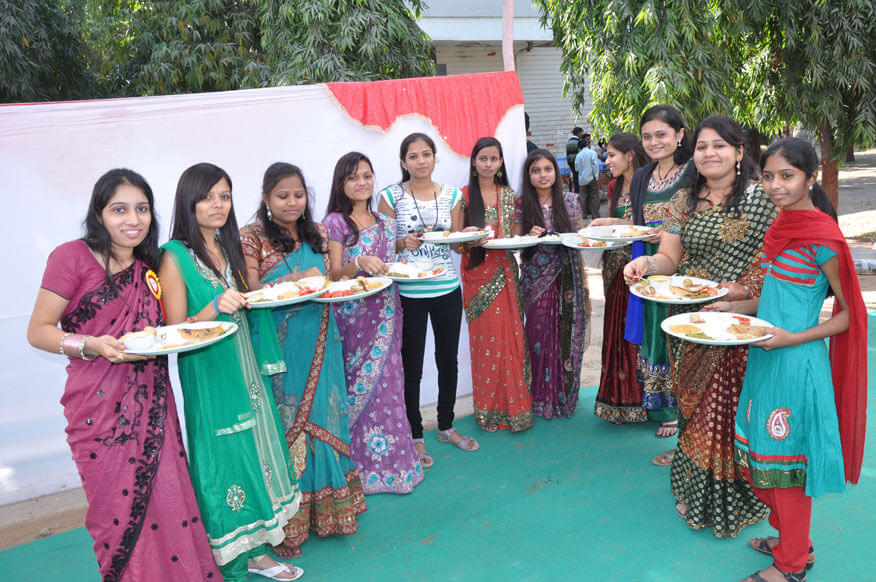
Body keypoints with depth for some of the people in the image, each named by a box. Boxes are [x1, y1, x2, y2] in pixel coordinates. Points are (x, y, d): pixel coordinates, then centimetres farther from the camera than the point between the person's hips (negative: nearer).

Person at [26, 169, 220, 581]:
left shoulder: (148, 265, 12)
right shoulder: (73, 257, -7)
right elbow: (38, 331, -6)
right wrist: (92, 346, -23)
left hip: (152, 400, 5)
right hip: (102, 407, -5)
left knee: (165, 497, 5)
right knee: (120, 508, 4)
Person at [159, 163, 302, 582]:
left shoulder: (228, 247, 10)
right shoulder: (175, 256, -12)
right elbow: (175, 331, -14)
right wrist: (216, 307, -28)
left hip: (244, 368, 7)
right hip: (208, 375, -7)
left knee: (253, 450, 12)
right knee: (222, 459, 1)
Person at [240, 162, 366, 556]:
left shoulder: (318, 234, 12)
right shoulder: (252, 238, -4)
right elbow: (250, 293, -12)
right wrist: (298, 279, -23)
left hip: (319, 343, 5)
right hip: (278, 345, -5)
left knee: (323, 415, 8)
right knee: (286, 421, -1)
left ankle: (326, 509, 21)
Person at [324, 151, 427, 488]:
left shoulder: (386, 223, 14)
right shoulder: (335, 223, -4)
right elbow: (334, 276, -8)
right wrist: (360, 263, -24)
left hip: (386, 314, 5)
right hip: (353, 315, -5)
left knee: (387, 384, 6)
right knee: (359, 387, -3)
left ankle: (391, 463, 18)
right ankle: (363, 467, 9)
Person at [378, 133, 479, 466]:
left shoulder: (451, 195, 7)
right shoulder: (391, 196, -3)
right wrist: (404, 243, -19)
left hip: (448, 288, 4)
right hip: (408, 292, -3)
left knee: (448, 360, 13)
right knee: (412, 366, 4)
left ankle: (446, 426, 32)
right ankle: (415, 436, 20)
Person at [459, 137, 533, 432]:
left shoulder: (509, 196, 10)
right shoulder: (464, 196, -1)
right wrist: (468, 239, -21)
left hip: (506, 272, 3)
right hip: (478, 275, -3)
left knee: (511, 336, 3)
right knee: (485, 339, -1)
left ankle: (513, 405, 16)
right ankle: (489, 410, 13)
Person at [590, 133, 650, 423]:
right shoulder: (615, 186, 13)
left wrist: (616, 223, -19)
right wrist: (600, 226, 3)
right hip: (616, 266, 7)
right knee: (616, 328, 9)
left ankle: (640, 397, 10)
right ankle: (619, 398, 20)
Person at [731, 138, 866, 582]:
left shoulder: (822, 238, -17)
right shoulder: (781, 227, 7)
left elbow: (850, 313, -12)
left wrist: (793, 338, -20)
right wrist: (733, 307, 8)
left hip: (796, 363, -8)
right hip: (765, 358, 8)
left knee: (785, 459, 4)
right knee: (764, 453, 18)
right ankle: (791, 540, 37)